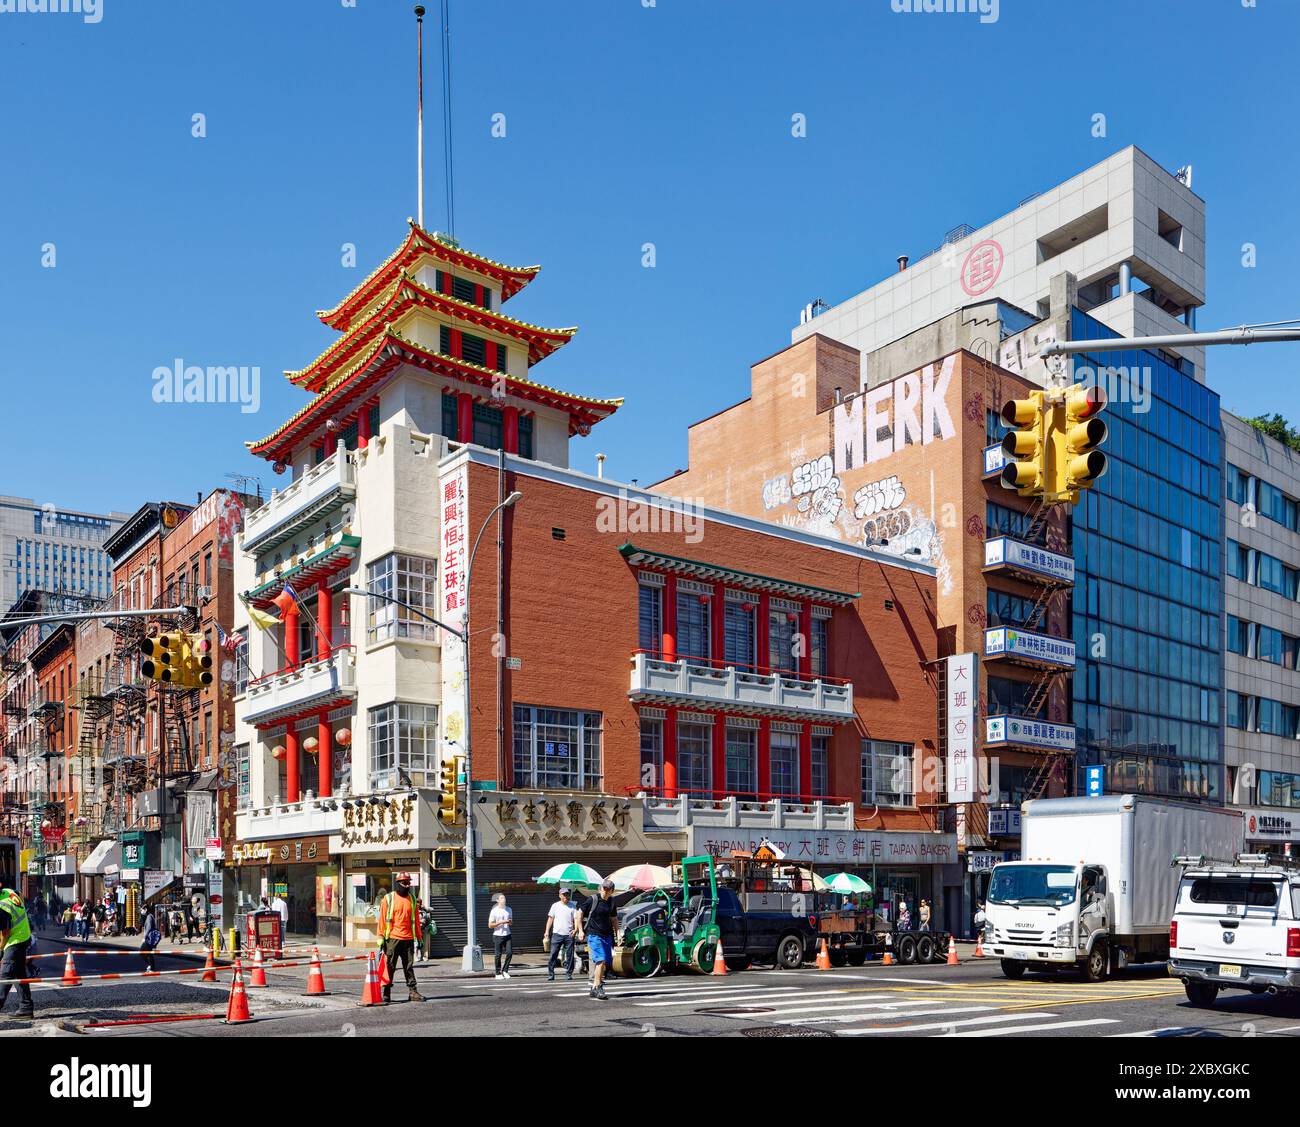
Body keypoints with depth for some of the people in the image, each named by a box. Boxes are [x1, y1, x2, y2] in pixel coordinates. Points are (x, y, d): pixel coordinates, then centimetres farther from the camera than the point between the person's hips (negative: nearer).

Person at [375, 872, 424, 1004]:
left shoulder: (412, 899, 11)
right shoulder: (388, 899, 0)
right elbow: (382, 919, -1)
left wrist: (419, 937, 13)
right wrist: (381, 937, -7)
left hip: (408, 939, 3)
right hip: (392, 938, -3)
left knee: (409, 967, 7)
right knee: (389, 967, 1)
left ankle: (413, 991, 10)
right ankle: (386, 993, 8)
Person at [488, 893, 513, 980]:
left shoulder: (509, 910, 11)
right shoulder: (494, 911, -5)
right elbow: (490, 925, -6)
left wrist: (510, 922, -5)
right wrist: (501, 922, -16)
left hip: (507, 935, 4)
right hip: (497, 936, -4)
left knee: (510, 952, -6)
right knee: (498, 955, 0)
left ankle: (505, 971, 10)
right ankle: (498, 973, 12)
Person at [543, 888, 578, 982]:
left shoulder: (572, 906, 7)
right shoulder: (555, 905, 8)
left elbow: (576, 919, 3)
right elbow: (550, 919, 9)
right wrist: (547, 931, 2)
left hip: (569, 935, 0)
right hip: (557, 934, 0)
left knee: (570, 955, 2)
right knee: (553, 954, -3)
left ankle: (569, 974, 11)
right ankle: (550, 974, 1)